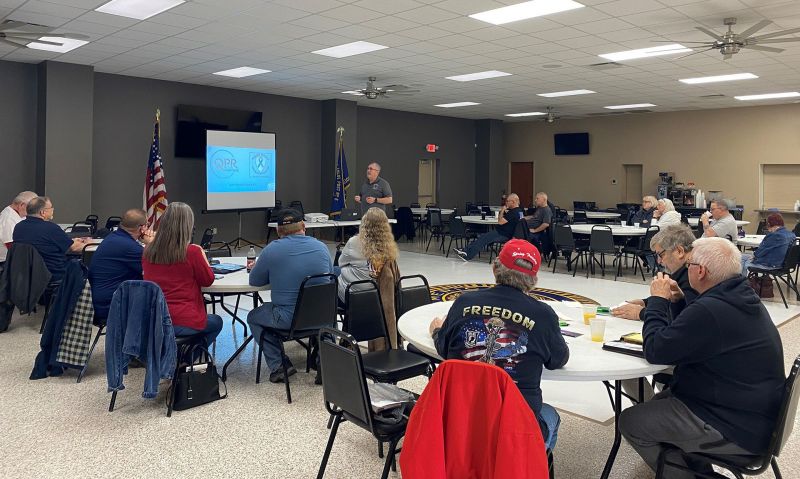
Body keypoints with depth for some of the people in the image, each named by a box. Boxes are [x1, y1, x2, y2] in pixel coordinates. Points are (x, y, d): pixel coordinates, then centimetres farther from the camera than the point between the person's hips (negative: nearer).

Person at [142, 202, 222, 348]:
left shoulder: (148, 251, -2)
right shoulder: (192, 252, -17)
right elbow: (208, 280, -2)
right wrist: (202, 255, 10)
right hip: (182, 322, -5)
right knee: (216, 322, 26)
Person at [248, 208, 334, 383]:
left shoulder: (272, 250, -9)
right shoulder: (321, 247, 2)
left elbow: (254, 281, 4)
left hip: (288, 320, -3)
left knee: (253, 317, 25)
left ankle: (277, 366, 12)